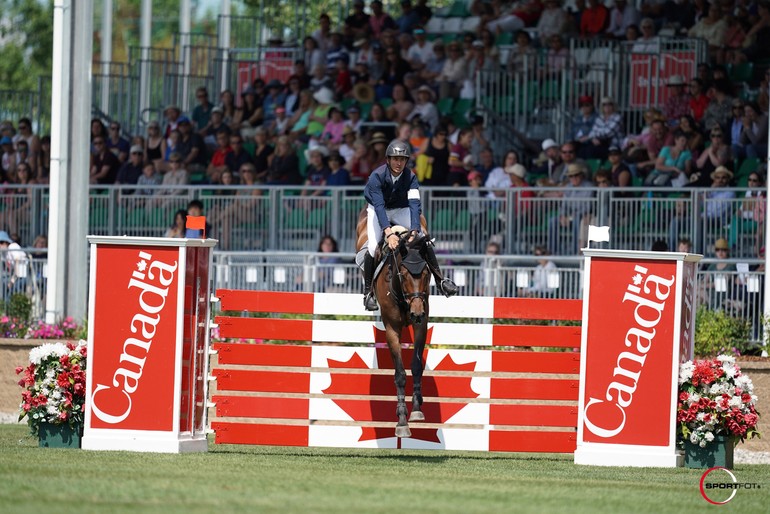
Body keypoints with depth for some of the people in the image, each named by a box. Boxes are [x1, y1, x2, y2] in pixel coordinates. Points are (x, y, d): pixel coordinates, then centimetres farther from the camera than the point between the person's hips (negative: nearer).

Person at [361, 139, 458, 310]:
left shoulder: (410, 177, -22)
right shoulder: (377, 176, -28)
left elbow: (415, 204, -31)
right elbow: (379, 206, -37)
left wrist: (414, 232, -45)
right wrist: (388, 233, -50)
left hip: (400, 210, 2)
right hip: (378, 210, -2)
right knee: (373, 247, -21)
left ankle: (440, 280, -3)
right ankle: (368, 292, -6)